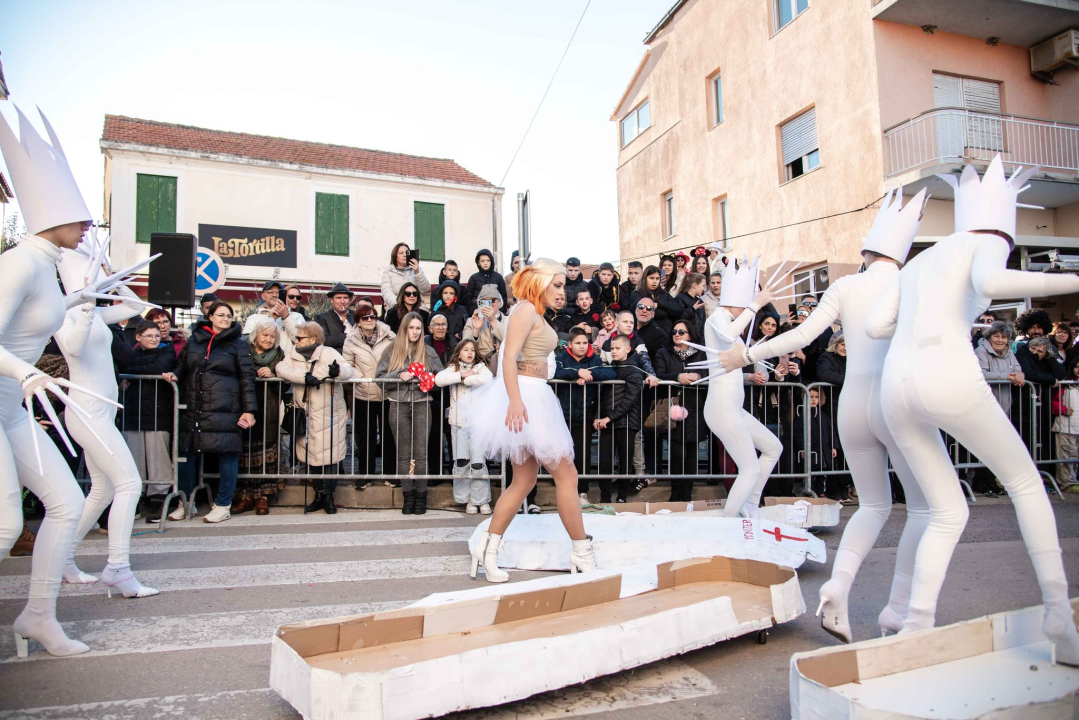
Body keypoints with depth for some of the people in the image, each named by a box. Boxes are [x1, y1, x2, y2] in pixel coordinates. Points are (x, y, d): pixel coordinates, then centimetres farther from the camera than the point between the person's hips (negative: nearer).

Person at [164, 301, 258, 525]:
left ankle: (223, 505, 10)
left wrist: (249, 410, -5)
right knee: (186, 453, 6)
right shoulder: (193, 341, 14)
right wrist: (175, 376, 0)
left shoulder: (237, 344, 6)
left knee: (227, 454, -2)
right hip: (192, 409, 3)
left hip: (224, 410, -3)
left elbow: (247, 377, 2)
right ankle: (186, 503, 22)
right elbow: (182, 367, 24)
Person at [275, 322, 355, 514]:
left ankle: (328, 497, 13)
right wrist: (304, 376, -25)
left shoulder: (328, 353, -8)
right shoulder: (295, 354, 7)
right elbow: (281, 368, -10)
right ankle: (319, 496, 24)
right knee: (311, 455, 11)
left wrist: (338, 371, -42)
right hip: (307, 415, 5)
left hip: (328, 414, -5)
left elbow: (349, 370, -18)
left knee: (329, 455, -1)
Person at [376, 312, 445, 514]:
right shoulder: (392, 351, 6)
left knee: (421, 453, -2)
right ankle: (408, 496, 12)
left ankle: (421, 496, 7)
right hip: (398, 405, 0)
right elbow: (379, 376, 2)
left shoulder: (428, 351, 8)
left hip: (421, 405, 0)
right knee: (404, 454, 5)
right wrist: (399, 376, -13)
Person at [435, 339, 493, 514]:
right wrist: (463, 375, -9)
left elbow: (487, 379, -14)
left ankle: (482, 500, 3)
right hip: (458, 420, 1)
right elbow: (439, 379, -7)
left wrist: (465, 379, -6)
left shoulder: (480, 367, 10)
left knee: (478, 461, -5)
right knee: (461, 461, 1)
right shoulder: (453, 368, 14)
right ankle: (467, 499, 12)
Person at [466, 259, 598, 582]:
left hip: (531, 398, 10)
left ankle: (487, 548, 13)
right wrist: (515, 400, -31)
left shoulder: (535, 313, 19)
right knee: (566, 473, -4)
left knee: (524, 480, 11)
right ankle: (582, 552, 4)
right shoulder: (526, 309, -10)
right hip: (525, 396, -10)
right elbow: (509, 356, -21)